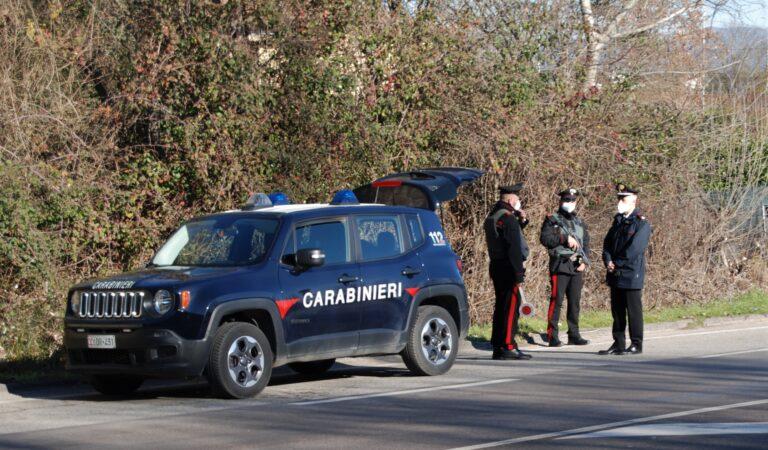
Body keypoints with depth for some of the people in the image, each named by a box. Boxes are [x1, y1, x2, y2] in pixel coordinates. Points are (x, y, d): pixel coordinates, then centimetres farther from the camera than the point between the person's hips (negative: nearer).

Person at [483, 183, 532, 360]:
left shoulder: (492, 217, 15)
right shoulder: (508, 218, -15)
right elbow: (514, 248, -21)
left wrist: (521, 221, 13)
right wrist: (519, 274, -21)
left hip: (496, 266, 10)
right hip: (508, 268, -10)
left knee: (501, 306, 13)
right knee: (511, 306, -7)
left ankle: (498, 346, 16)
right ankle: (508, 346, -9)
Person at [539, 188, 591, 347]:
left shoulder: (580, 222, 18)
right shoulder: (552, 220, 1)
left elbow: (586, 244, 17)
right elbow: (544, 238, -13)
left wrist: (584, 262, 2)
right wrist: (565, 238, -18)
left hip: (577, 268, 6)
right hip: (560, 266, -6)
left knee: (575, 302, 8)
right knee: (556, 301, -8)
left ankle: (574, 335, 15)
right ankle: (552, 336, -7)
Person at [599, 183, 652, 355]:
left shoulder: (641, 224, -10)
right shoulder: (618, 221, 15)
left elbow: (634, 249, -17)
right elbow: (608, 243, 12)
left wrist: (617, 264, -13)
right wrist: (608, 261, -5)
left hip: (631, 275, -7)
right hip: (616, 275, 7)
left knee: (633, 310, -2)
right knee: (617, 311, 10)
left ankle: (636, 344, 4)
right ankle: (618, 344, 16)